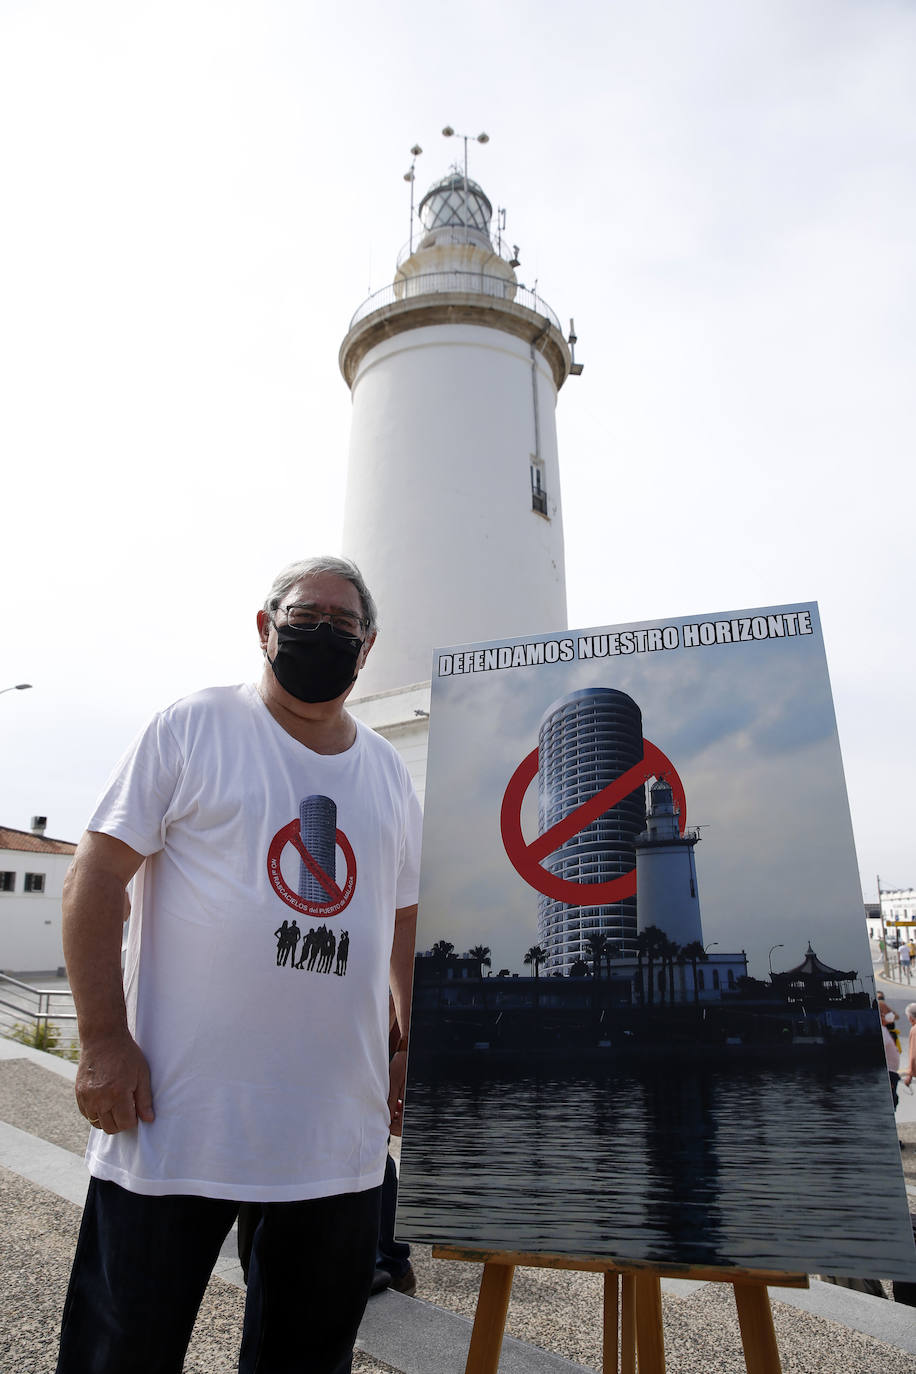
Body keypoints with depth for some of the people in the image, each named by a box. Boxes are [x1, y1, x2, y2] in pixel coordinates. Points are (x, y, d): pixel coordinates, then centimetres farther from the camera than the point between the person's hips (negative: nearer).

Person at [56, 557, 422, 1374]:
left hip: (341, 1133, 5)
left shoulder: (389, 772, 10)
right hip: (176, 1116, -4)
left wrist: (419, 1051, 13)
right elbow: (95, 877, -7)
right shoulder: (193, 729, -4)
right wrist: (104, 1040, -13)